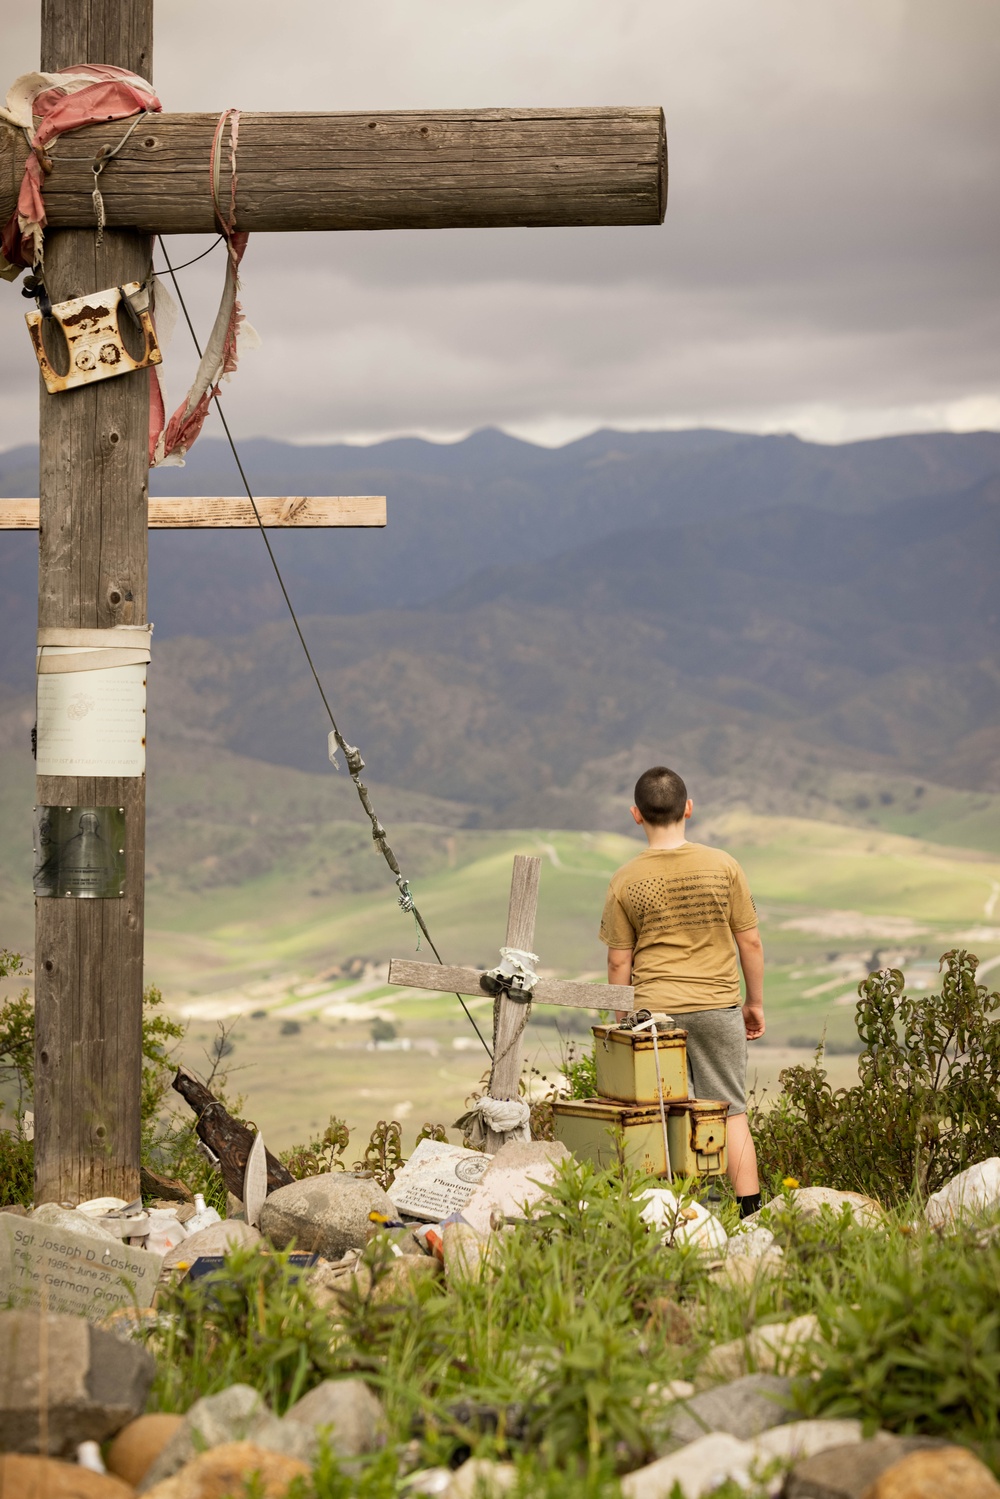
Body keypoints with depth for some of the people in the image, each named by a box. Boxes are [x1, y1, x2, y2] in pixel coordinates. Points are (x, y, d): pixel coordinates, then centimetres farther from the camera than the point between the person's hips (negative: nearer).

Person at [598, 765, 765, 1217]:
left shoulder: (625, 881, -4)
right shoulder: (722, 866, -4)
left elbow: (619, 963, 0)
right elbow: (750, 942, 1)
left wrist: (621, 1022, 11)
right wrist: (755, 1002, 13)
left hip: (653, 1010, 0)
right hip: (717, 1005, 0)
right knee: (731, 1111, 7)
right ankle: (750, 1213, 3)